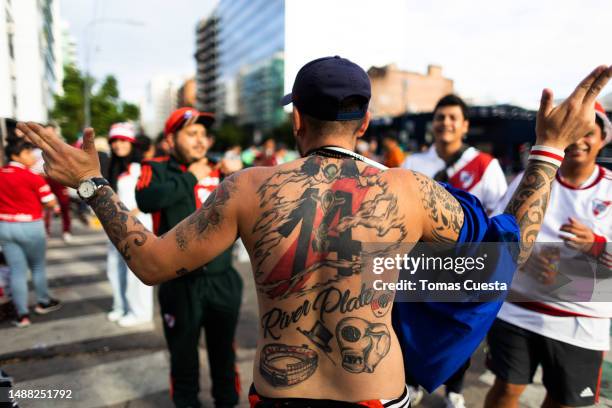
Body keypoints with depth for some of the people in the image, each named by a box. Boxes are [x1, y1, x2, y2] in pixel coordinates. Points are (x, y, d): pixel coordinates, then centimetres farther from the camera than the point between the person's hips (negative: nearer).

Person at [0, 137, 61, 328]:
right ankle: (43, 302, 33)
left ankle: (22, 314, 11)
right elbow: (50, 202, -9)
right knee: (38, 266, 16)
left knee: (17, 270, 9)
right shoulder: (33, 177, -16)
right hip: (30, 227, -4)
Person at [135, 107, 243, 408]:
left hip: (223, 279, 3)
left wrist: (240, 171, -7)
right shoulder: (158, 169, -2)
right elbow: (146, 200, -24)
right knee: (183, 353, 16)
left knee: (224, 352, 19)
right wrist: (191, 178, -15)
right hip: (181, 283, -3)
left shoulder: (219, 170, 7)